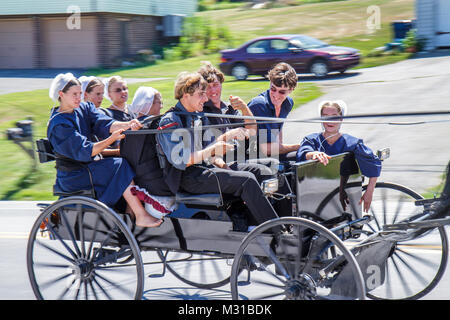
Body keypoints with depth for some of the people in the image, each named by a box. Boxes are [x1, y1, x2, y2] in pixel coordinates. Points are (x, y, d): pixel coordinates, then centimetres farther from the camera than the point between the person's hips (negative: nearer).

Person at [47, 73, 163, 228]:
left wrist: (127, 125, -30)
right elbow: (85, 151, -24)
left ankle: (131, 211, -7)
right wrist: (111, 139, -34)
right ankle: (141, 216, -24)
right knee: (120, 166, -21)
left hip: (88, 165, 8)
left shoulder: (83, 109, 7)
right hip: (73, 177, -8)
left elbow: (103, 124, -10)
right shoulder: (58, 125, -17)